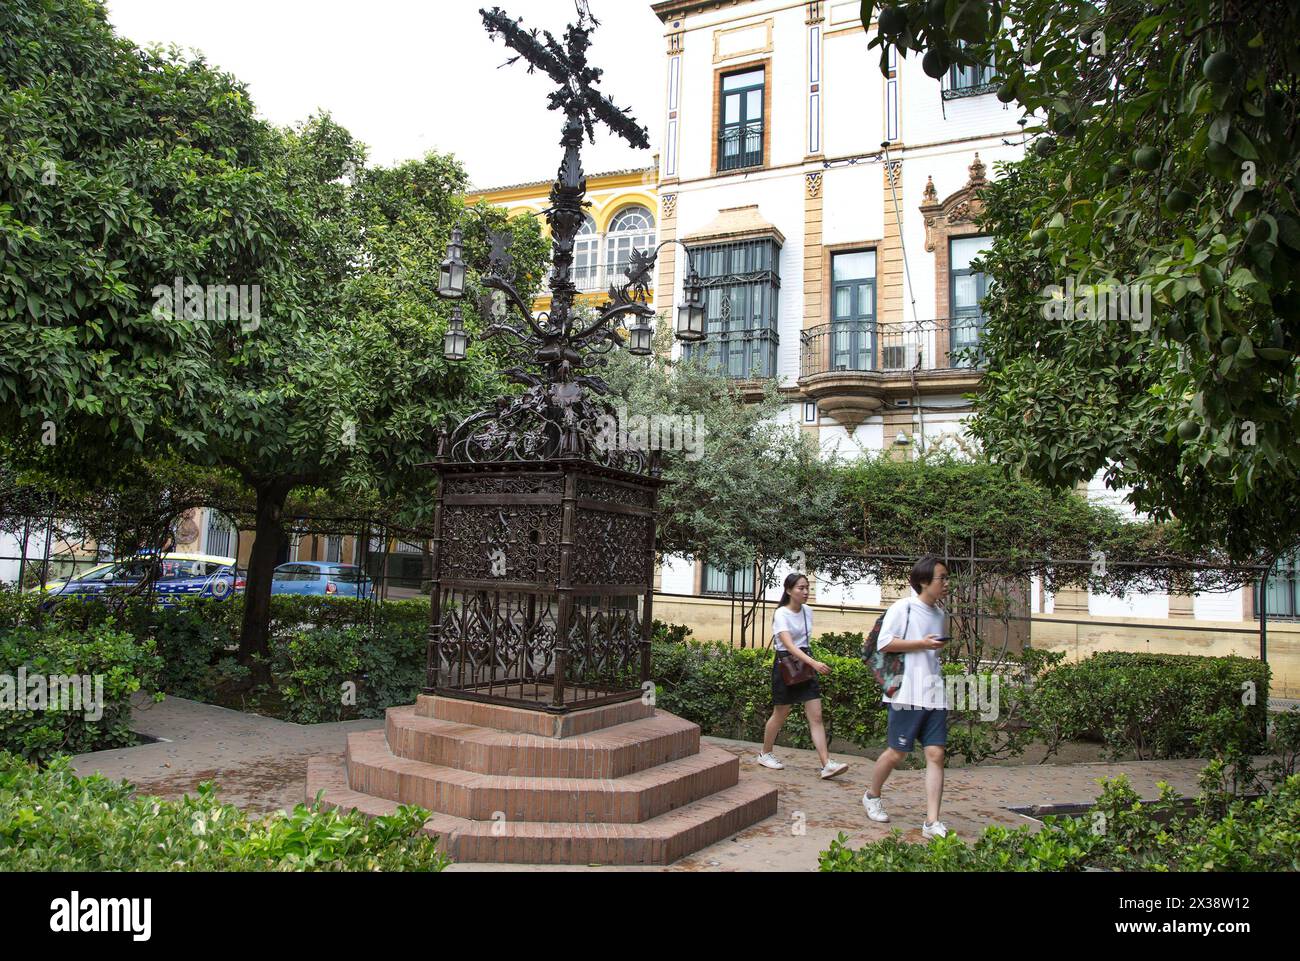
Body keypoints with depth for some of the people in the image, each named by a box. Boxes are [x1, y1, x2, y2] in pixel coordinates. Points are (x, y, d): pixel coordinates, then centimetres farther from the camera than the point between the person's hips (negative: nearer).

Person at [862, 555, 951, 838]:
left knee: (936, 754, -2)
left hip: (935, 694, 6)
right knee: (897, 752, 4)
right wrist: (922, 644, -15)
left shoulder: (941, 613, 15)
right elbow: (884, 643, -13)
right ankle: (872, 796, 29)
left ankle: (932, 822, -1)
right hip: (907, 694, -6)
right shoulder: (903, 607, -7)